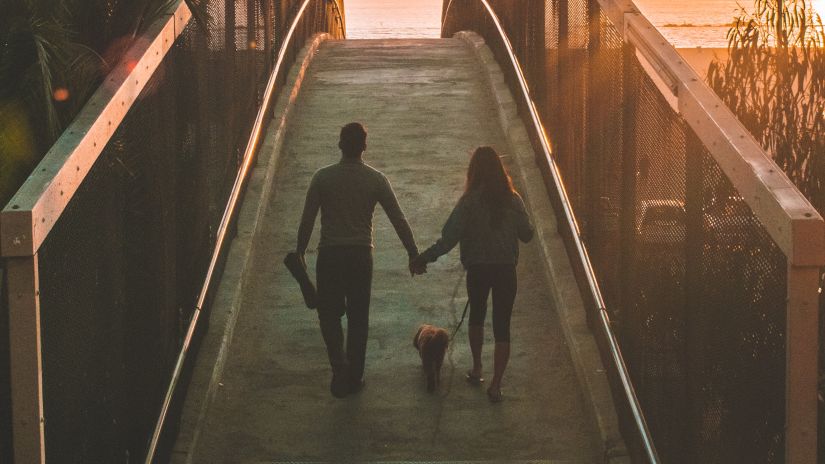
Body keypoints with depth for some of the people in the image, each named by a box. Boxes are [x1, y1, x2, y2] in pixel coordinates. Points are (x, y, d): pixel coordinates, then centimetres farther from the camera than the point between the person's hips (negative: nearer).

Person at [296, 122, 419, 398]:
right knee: (358, 318, 13)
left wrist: (299, 252, 9)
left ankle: (339, 367, -10)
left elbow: (307, 220, -4)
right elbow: (398, 219, -3)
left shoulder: (323, 178, -7)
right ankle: (354, 378, 18)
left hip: (329, 254, -1)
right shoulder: (376, 180, -5)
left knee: (329, 313, 10)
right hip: (361, 254, 1)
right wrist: (413, 253, 7)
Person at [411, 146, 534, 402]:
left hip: (477, 269, -1)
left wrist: (423, 259, -11)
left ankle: (477, 369, 34)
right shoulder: (513, 200, -5)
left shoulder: (470, 201, -12)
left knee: (476, 315, 25)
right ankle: (496, 385, -2)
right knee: (502, 326, 3)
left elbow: (449, 238, -17)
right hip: (506, 270, 1)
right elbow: (526, 234, 3)